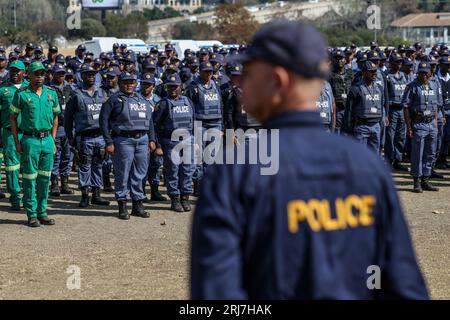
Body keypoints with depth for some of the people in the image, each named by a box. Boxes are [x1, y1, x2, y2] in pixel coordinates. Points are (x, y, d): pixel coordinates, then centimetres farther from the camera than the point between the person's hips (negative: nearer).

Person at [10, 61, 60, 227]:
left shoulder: (51, 93, 8)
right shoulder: (21, 94, -3)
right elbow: (13, 118, 1)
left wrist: (53, 140, 11)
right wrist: (17, 142, -4)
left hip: (47, 139, 4)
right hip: (30, 140, -4)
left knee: (45, 177, 8)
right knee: (30, 178, 0)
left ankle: (42, 212, 16)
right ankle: (32, 214, 6)